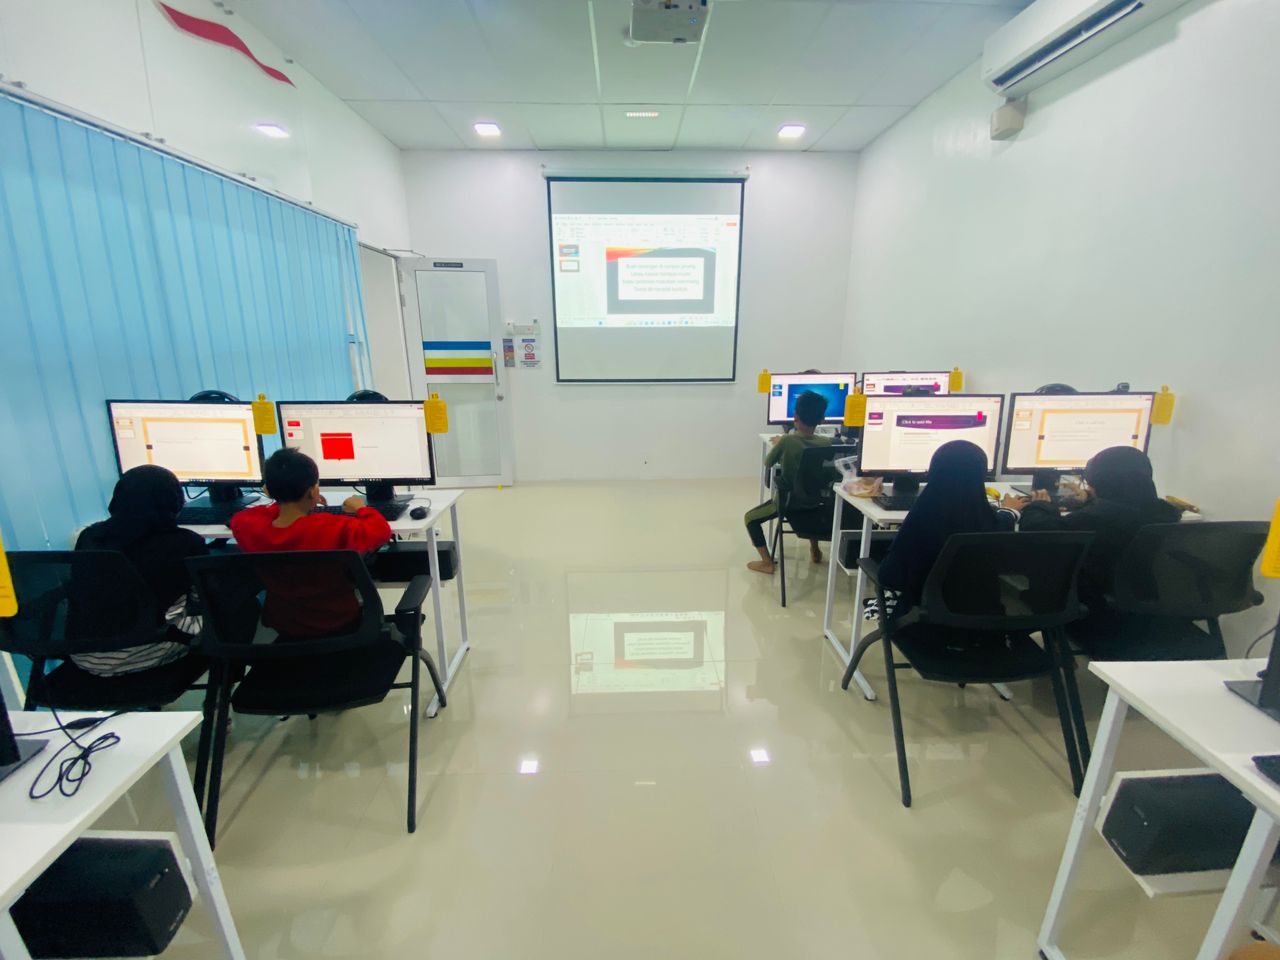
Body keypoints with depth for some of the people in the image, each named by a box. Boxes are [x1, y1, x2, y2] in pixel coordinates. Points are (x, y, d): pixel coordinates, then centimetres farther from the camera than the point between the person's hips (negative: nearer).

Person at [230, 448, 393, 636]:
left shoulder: (249, 528, -18)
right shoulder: (335, 529, -31)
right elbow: (381, 530, -18)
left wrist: (284, 504, 15)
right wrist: (361, 509, 0)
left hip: (281, 625, 4)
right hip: (337, 623, -4)